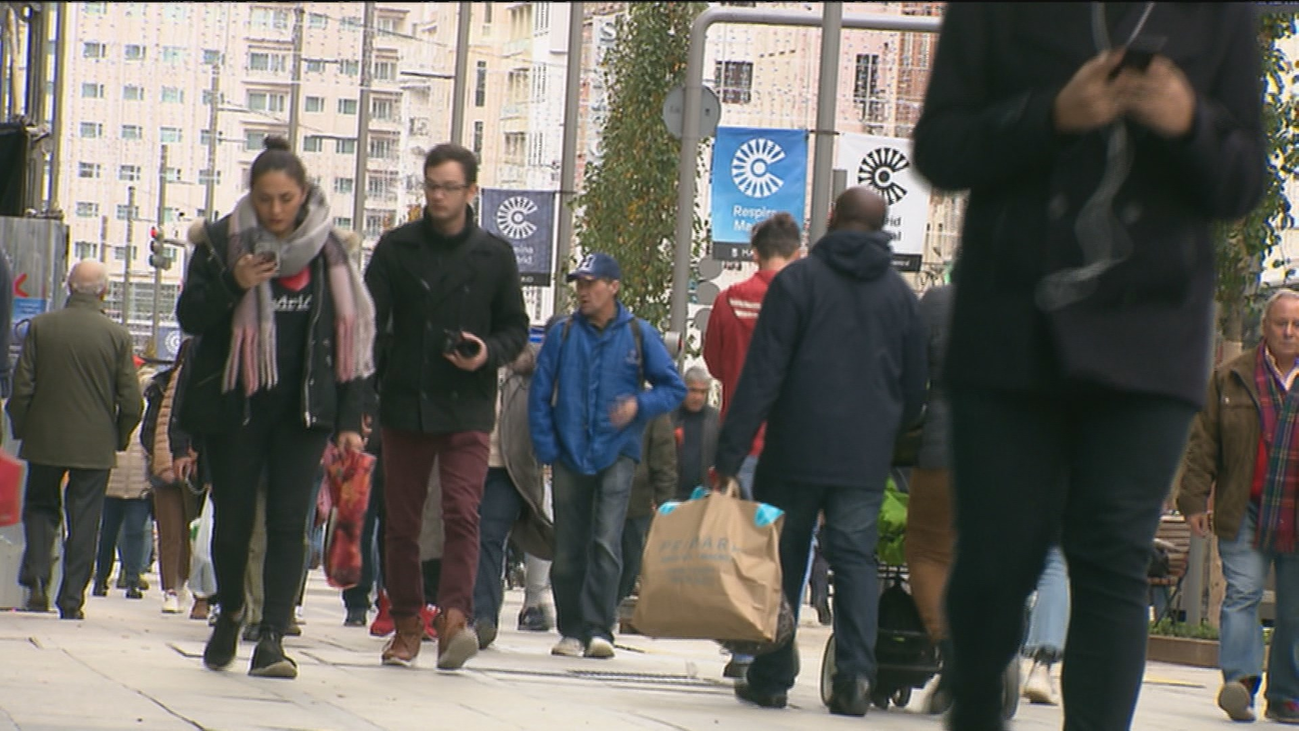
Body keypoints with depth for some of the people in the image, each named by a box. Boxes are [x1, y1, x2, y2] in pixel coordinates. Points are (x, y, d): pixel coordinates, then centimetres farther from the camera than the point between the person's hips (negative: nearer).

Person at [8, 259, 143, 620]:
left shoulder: (40, 327, -6)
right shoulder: (117, 335, -7)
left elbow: (21, 388, -5)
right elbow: (132, 403, -6)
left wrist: (20, 429, 10)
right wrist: (118, 438, 11)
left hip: (45, 441, 0)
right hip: (96, 445, 0)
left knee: (40, 508, 16)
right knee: (83, 522, 7)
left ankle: (36, 580, -2)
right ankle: (72, 599, 6)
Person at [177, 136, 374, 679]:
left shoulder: (328, 250, 2)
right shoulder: (223, 243, -2)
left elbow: (349, 334, 6)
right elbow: (190, 316, -2)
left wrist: (349, 418, 2)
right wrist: (233, 285, -21)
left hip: (303, 408, 0)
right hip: (235, 403, 0)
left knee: (288, 521, -7)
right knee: (233, 518, 6)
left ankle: (272, 637, -9)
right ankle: (230, 614, 31)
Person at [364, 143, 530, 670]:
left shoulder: (494, 256, 5)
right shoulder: (396, 249, 5)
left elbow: (516, 328, 12)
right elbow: (369, 324, 3)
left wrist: (489, 353, -10)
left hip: (467, 409, -2)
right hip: (404, 404, 2)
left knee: (462, 513, -15)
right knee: (401, 521, 6)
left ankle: (455, 616, -23)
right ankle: (406, 621, 15)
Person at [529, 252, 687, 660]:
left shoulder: (639, 335, 2)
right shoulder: (562, 335, 5)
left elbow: (674, 388, 5)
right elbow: (540, 394, 7)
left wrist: (639, 404, -13)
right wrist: (546, 449, 0)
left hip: (616, 454, -2)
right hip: (569, 456, 2)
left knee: (606, 545, -15)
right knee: (568, 550, 5)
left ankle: (599, 629, -16)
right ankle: (572, 631, 15)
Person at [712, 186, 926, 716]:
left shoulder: (798, 280, -4)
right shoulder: (900, 295, 9)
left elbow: (762, 373, -9)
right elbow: (915, 388, 13)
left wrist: (731, 453, -10)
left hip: (796, 453, -2)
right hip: (866, 459, 3)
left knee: (782, 560, 6)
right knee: (856, 559, 3)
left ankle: (771, 678, 8)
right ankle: (855, 676, -11)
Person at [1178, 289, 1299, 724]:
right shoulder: (1231, 378, 6)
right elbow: (1204, 443, 6)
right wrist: (1195, 500, -1)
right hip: (1245, 512, -1)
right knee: (1242, 594, -13)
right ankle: (1239, 679, -20)